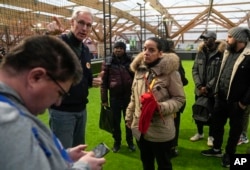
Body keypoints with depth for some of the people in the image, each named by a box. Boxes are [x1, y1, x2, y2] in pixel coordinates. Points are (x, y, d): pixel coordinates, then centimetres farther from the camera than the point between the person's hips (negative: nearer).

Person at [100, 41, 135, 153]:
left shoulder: (130, 61, 1)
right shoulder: (108, 63, -1)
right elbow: (104, 82, -1)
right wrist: (104, 99, -3)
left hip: (129, 96, 1)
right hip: (114, 97, 0)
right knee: (116, 121, 13)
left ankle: (130, 141, 34)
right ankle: (117, 142, 34)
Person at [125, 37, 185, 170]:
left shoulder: (170, 71, -16)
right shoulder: (139, 69, 2)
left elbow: (179, 99, -10)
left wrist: (162, 107, -27)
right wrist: (129, 116, 16)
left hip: (161, 131, -5)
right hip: (140, 128, 5)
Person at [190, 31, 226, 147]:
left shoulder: (221, 53, -10)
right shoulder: (200, 52, 3)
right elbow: (194, 70, 2)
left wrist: (208, 87, -14)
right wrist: (199, 86, -8)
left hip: (214, 91, -4)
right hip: (199, 89, 4)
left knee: (212, 114, 10)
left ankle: (211, 136, 31)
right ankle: (199, 133, 37)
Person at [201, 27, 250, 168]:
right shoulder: (228, 53, 7)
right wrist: (217, 91, 11)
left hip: (236, 102, -7)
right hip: (221, 98, 7)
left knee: (235, 129, 13)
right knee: (217, 124, 18)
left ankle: (229, 154, 32)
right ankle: (217, 149, 37)